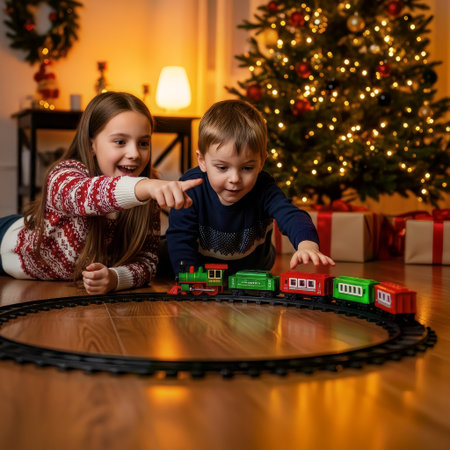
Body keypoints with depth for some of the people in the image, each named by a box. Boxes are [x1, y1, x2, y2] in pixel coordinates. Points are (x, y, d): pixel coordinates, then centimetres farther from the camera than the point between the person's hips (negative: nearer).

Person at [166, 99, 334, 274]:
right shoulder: (191, 188, -22)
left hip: (253, 272, 1)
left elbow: (291, 215, -35)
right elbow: (180, 238, -18)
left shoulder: (263, 188, -20)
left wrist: (307, 244, -58)